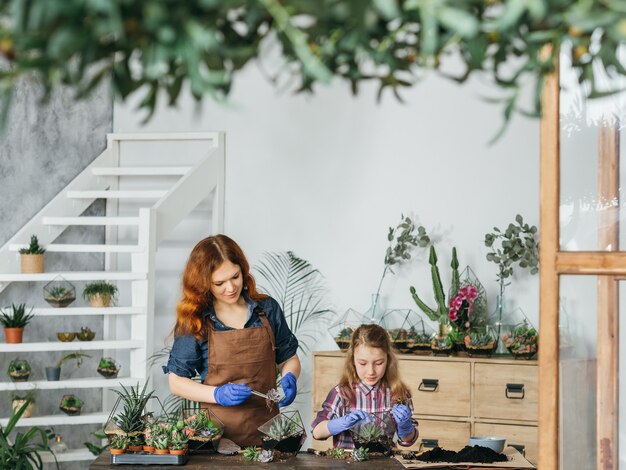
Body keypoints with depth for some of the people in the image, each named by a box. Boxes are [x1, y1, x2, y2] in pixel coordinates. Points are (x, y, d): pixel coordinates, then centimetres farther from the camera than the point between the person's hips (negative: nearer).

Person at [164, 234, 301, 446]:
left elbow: (289, 359, 19)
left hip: (266, 428, 2)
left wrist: (289, 378, -3)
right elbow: (176, 381, 3)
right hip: (219, 432, -1)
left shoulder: (267, 309, 7)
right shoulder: (194, 321, 1)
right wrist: (217, 394, -12)